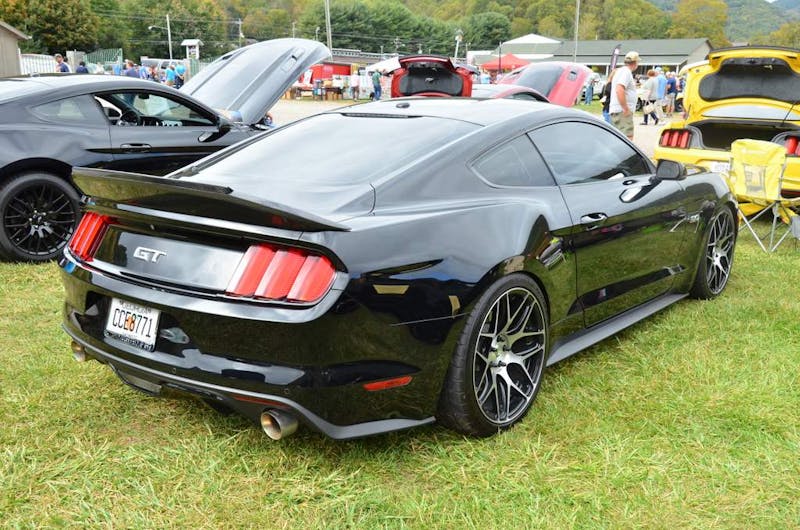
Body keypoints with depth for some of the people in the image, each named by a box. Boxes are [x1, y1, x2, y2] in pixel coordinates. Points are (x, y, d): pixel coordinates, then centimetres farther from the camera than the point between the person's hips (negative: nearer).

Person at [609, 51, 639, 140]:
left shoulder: (620, 70, 20)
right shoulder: (626, 72, -11)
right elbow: (619, 90, -25)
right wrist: (626, 108, -23)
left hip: (616, 110, 11)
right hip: (622, 111, -11)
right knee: (627, 138, -16)